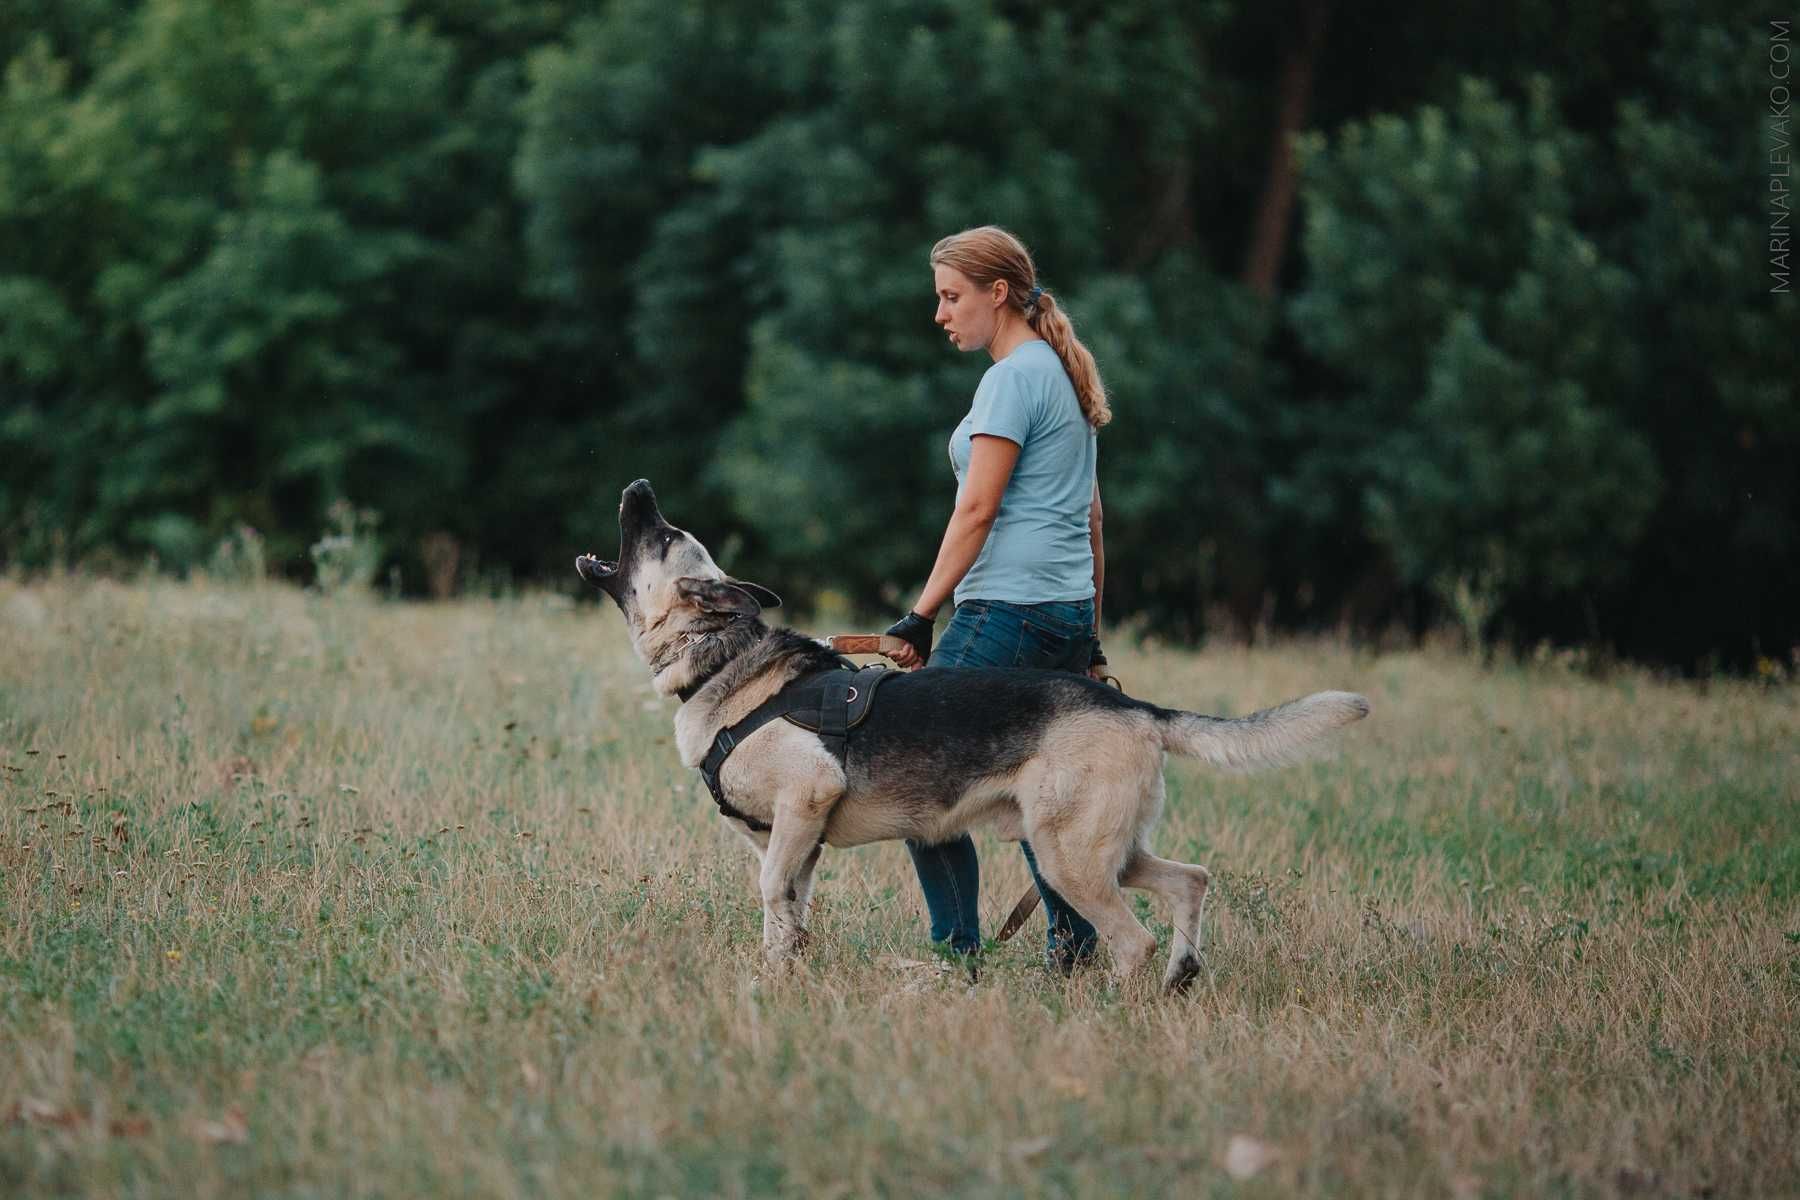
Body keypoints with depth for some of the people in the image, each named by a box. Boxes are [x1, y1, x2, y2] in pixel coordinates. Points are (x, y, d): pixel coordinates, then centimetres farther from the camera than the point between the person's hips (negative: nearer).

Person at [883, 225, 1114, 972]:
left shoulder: (1013, 378, -9)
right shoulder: (1062, 373, 19)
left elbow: (977, 510, -15)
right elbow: (1089, 513, 21)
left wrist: (921, 616, -14)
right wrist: (1090, 633, 22)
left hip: (1008, 610, -10)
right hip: (1069, 610, 10)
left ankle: (957, 946, -8)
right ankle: (1073, 940, 5)